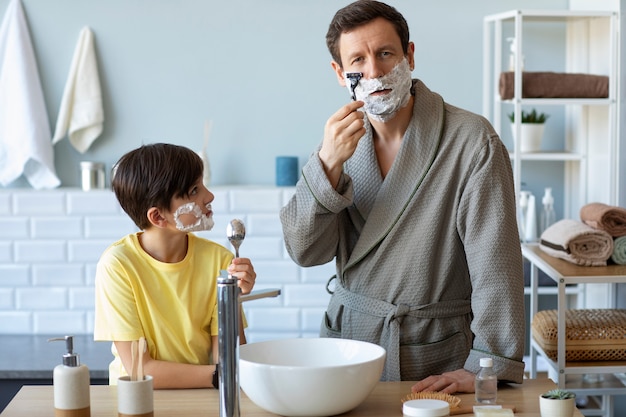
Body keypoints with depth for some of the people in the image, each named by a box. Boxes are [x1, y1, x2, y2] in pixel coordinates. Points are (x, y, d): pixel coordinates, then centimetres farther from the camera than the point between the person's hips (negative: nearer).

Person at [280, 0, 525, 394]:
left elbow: (494, 263, -16)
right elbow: (306, 252, -5)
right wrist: (329, 164, -18)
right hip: (346, 338, 4)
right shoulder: (343, 140, 4)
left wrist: (486, 367, -20)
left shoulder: (471, 140, -11)